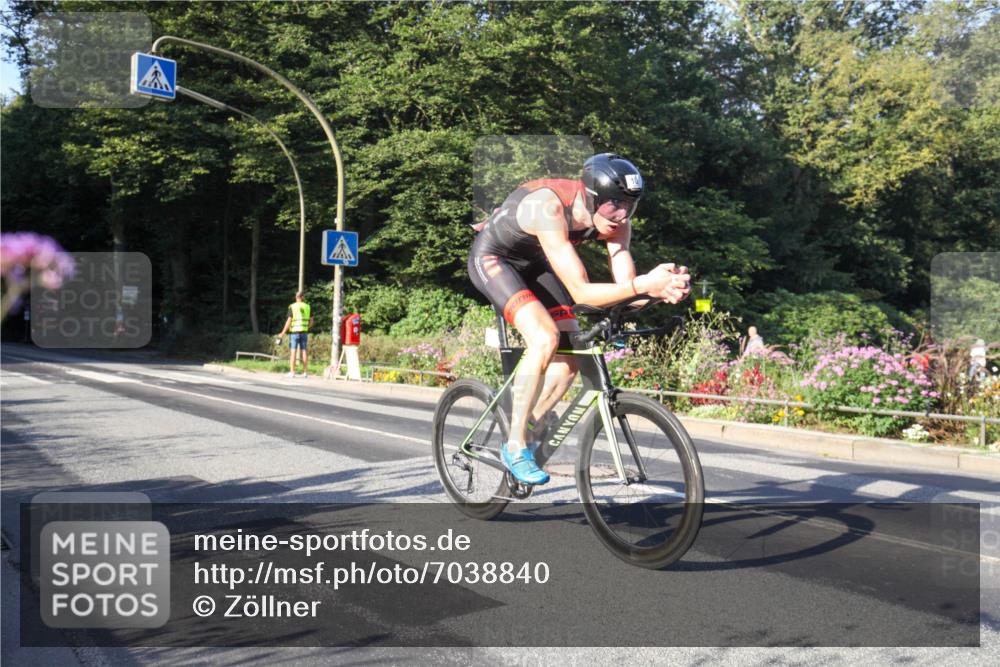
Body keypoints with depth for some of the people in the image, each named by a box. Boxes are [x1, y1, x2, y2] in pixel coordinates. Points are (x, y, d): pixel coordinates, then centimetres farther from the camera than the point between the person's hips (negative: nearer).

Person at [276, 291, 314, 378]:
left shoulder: (292, 307, -5)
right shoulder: (307, 307, 6)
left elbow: (289, 321, -10)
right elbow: (311, 322, 7)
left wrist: (283, 333, -4)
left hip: (294, 332, -3)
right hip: (304, 332, 3)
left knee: (293, 352, -1)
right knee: (304, 352, 5)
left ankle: (292, 372, -4)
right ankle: (305, 372, 5)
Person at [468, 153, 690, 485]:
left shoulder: (614, 223, -19)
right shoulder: (549, 207, -38)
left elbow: (625, 285, -23)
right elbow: (581, 293, -42)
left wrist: (661, 288, -43)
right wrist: (644, 284, -52)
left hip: (533, 263, 7)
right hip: (493, 258, -7)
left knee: (570, 359, -3)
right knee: (545, 339, -28)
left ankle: (529, 434, 18)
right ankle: (515, 446, -13)